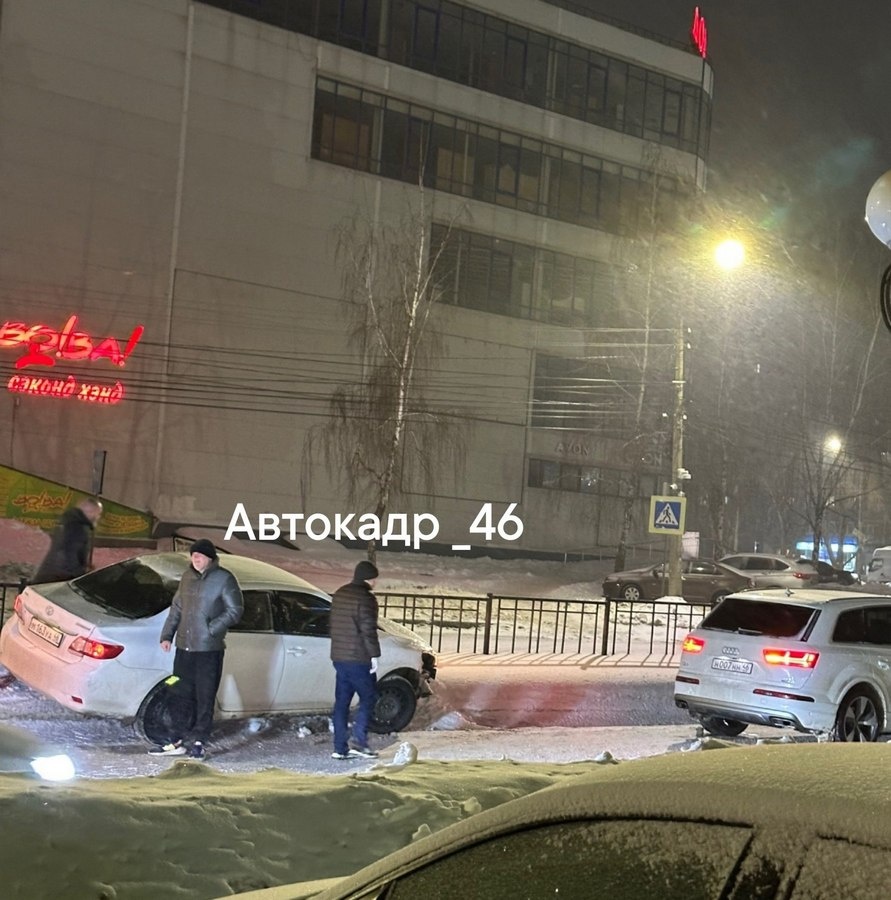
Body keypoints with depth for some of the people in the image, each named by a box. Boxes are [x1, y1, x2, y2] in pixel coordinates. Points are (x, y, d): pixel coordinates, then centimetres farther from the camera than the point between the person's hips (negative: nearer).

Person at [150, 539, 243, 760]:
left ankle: (197, 742, 5)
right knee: (179, 695, 9)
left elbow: (235, 611, -9)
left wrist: (212, 629, -17)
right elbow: (176, 608, 18)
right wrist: (167, 635, 11)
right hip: (184, 647, 6)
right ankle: (182, 741, 18)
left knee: (205, 698, -1)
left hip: (209, 650, -6)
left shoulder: (224, 579, -7)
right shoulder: (187, 577, 12)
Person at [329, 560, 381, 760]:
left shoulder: (339, 595, 14)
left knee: (341, 701, 9)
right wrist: (374, 655, -14)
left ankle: (340, 747, 8)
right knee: (368, 698, 3)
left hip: (339, 657, 8)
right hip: (359, 659, -8)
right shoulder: (365, 598, -14)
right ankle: (359, 742, -6)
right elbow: (368, 630, -19)